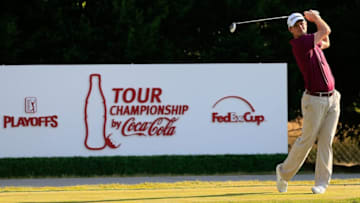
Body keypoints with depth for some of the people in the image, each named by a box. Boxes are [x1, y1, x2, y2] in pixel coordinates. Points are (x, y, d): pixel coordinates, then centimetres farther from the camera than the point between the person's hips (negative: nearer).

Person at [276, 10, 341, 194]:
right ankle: (284, 172, 18)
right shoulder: (299, 44, -14)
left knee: (326, 141, -1)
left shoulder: (311, 42, 13)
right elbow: (326, 31, -11)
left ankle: (322, 182, 0)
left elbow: (326, 43, 34)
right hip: (314, 100, -7)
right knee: (307, 140, -2)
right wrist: (316, 17, 9)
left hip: (332, 99, 7)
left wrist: (314, 18, 24)